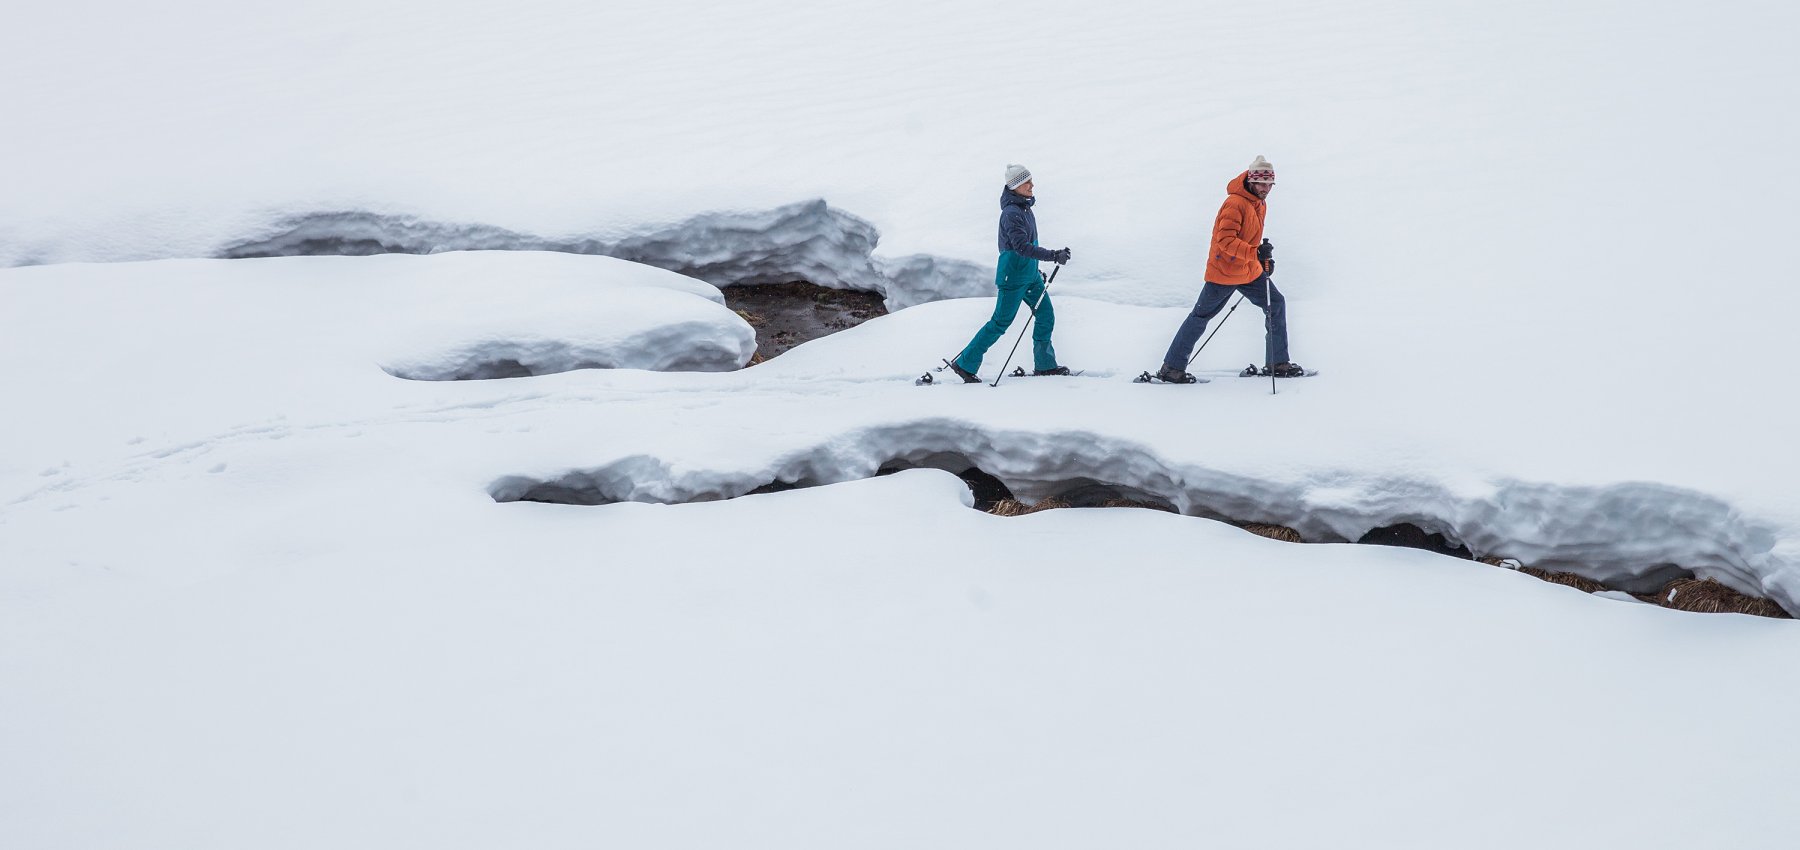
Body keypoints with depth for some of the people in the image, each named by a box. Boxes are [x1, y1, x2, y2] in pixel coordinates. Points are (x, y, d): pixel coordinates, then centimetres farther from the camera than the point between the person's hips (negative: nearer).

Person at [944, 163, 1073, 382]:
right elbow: (1022, 247, -30)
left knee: (1046, 314, 8)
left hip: (1030, 274, 9)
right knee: (1001, 322, -3)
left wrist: (1035, 268, 26)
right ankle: (964, 364, 5)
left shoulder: (1024, 207, 8)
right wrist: (1053, 256, -33)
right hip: (1014, 275, -9)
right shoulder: (1011, 213, -22)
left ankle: (1044, 365, 17)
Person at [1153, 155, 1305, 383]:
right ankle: (1171, 368, 4)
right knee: (1201, 316, -2)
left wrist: (1265, 259, 11)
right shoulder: (1235, 203, -20)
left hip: (1249, 271, 8)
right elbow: (1225, 240, -30)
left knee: (1276, 304, 6)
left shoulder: (1260, 204, 10)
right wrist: (1255, 253, -38)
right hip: (1224, 270, -8)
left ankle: (1278, 363, 13)